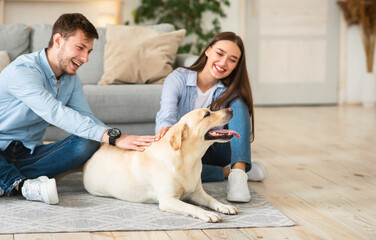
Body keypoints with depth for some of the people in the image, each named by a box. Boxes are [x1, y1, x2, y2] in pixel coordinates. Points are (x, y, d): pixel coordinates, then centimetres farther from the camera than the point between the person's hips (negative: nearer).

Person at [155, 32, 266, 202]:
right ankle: (229, 171, -21)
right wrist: (166, 128, -56)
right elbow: (167, 111, -32)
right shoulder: (178, 78, -12)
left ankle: (239, 172, -34)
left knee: (239, 104, -19)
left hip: (213, 153, 2)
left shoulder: (230, 92, -4)